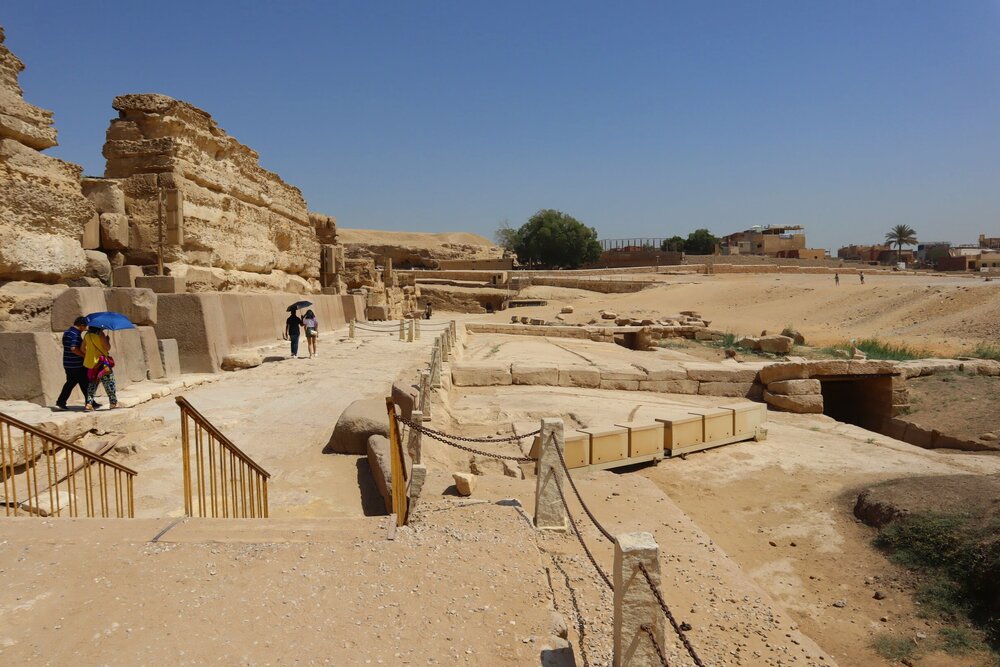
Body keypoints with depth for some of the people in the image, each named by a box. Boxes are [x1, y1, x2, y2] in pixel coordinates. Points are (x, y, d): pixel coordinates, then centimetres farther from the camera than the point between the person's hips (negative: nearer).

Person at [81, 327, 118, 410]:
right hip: (102, 362, -6)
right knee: (109, 383, 4)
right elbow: (107, 347, -15)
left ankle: (89, 403, 7)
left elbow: (82, 348, 12)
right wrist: (108, 340, 3)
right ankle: (114, 403, 7)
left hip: (90, 362, 6)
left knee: (93, 384, 15)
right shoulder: (100, 334, -13)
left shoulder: (87, 335, 6)